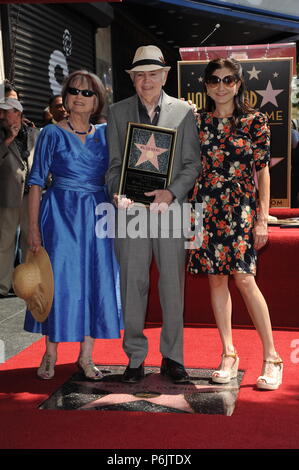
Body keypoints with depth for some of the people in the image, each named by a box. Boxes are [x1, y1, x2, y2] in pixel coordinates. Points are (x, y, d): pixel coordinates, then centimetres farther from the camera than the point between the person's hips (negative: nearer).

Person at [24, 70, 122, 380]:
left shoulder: (104, 134, 10)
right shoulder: (52, 134, 0)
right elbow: (36, 182, -3)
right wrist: (33, 226, -9)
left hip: (97, 215, 3)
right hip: (60, 214, -3)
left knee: (96, 282, 3)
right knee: (60, 281, 0)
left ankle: (86, 357, 15)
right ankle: (50, 355, 16)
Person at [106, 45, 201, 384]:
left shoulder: (183, 112, 7)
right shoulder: (117, 112, 10)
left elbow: (191, 163, 3)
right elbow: (114, 163, 8)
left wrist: (170, 193, -14)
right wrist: (118, 193, -12)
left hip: (170, 208, 0)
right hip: (131, 209, 1)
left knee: (173, 285, 3)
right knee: (132, 284, 3)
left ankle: (172, 357, 18)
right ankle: (135, 358, 16)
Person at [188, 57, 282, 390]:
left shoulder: (255, 121, 1)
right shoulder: (198, 122, 9)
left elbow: (263, 172, 0)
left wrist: (262, 219, -5)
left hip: (241, 206, -3)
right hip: (206, 206, 4)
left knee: (244, 279, -9)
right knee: (216, 278, 5)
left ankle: (271, 357, 3)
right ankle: (228, 354, 16)